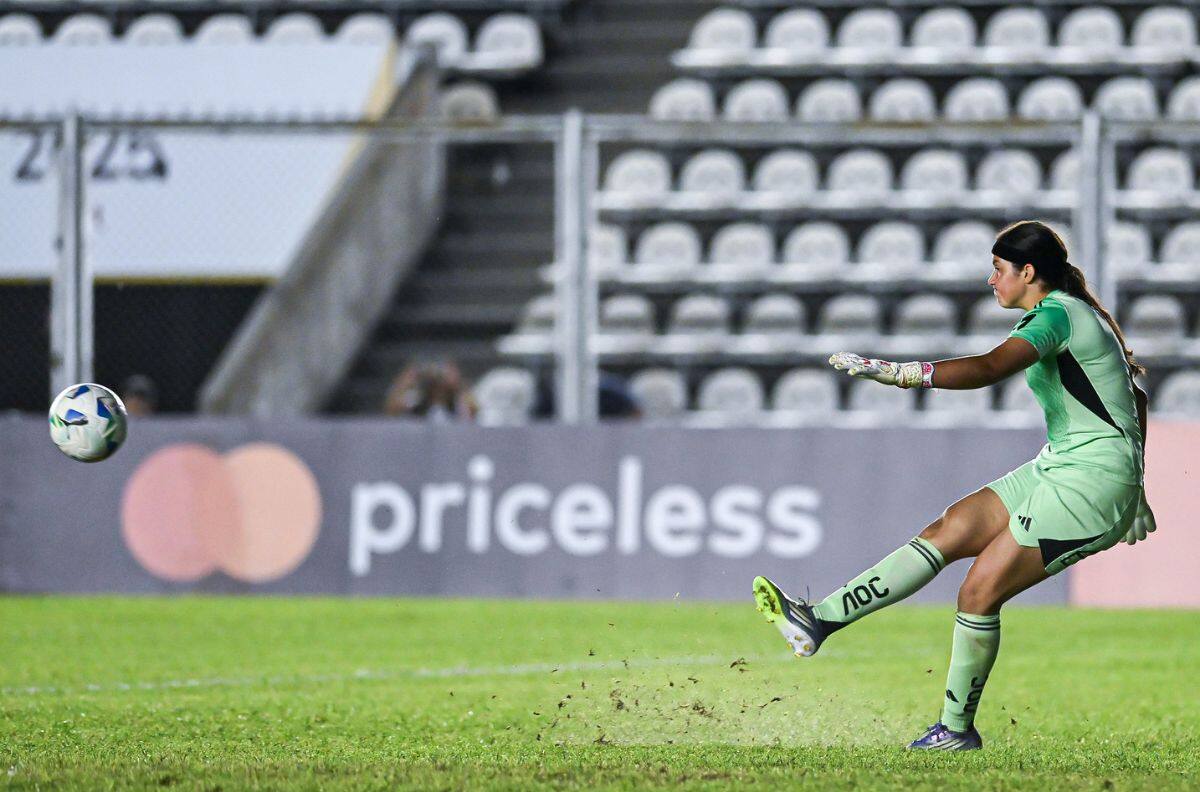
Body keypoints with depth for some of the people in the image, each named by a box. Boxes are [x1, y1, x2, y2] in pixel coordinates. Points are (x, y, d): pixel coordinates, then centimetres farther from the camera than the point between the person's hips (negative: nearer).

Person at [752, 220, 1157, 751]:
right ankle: (819, 621, -2)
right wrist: (1133, 493, 30)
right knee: (944, 534, 1)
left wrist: (898, 373, -39)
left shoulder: (1056, 315, -16)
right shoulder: (1077, 314, 16)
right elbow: (1135, 398, 24)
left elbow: (989, 369, -33)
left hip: (1089, 486, -10)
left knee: (979, 593, -10)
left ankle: (957, 729, 3)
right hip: (1057, 469, 10)